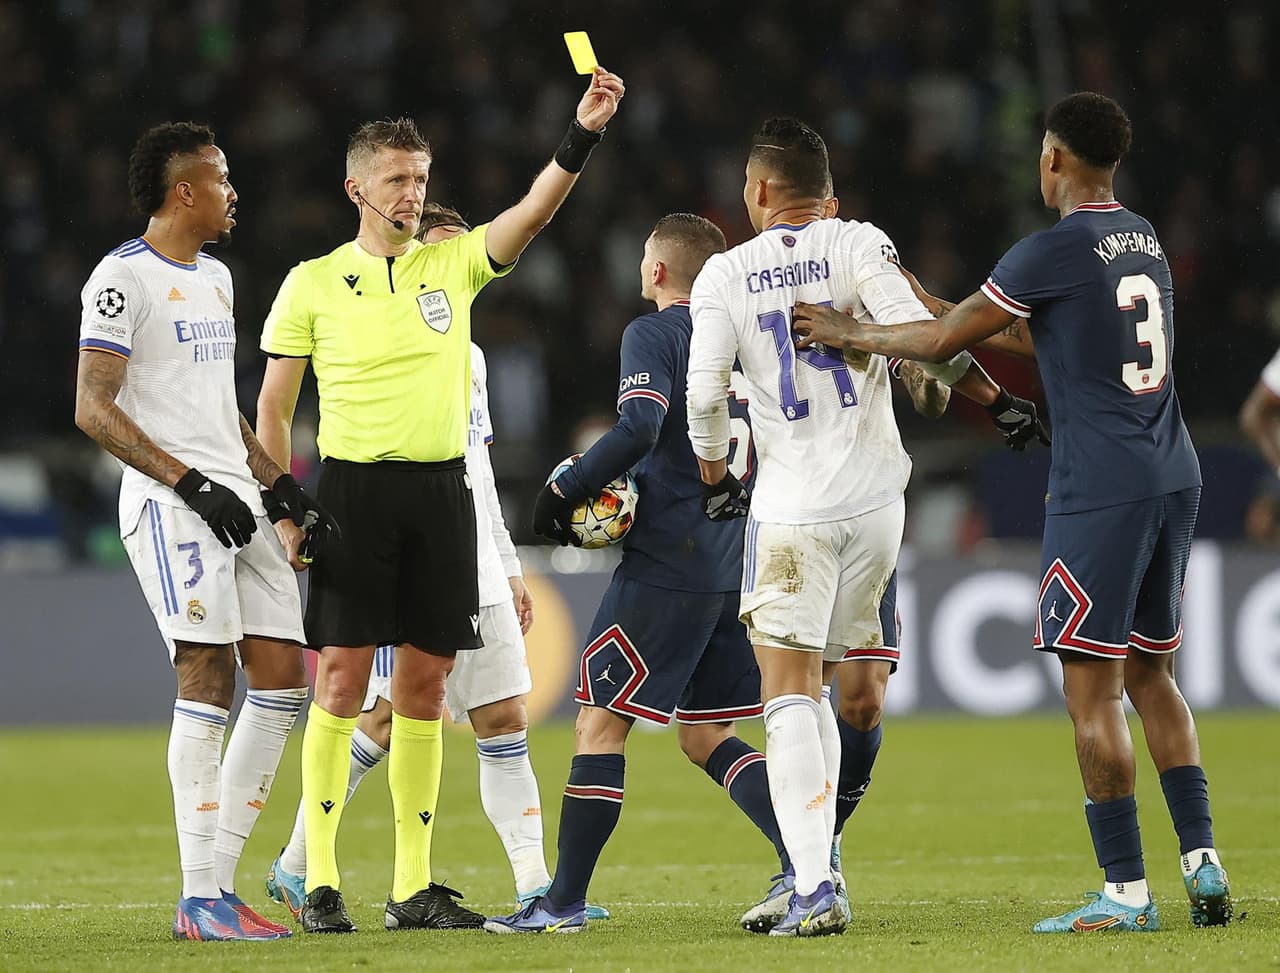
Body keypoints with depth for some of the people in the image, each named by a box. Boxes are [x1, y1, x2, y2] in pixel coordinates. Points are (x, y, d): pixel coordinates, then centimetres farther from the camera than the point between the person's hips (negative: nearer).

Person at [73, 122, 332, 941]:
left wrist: (283, 488, 18)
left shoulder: (215, 277, 20)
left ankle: (220, 879, 8)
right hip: (170, 505, -9)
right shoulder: (124, 276, -7)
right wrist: (192, 483, -18)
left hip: (235, 499, 9)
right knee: (208, 682, -14)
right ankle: (200, 899, -13)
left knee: (283, 680, 2)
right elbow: (94, 409, -13)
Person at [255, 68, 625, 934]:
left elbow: (534, 212, -7)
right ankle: (320, 882, -4)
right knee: (343, 677, -7)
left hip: (442, 489, 3)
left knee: (426, 685, 4)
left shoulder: (454, 264, 9)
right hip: (353, 488, -3)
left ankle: (414, 886, 9)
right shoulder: (314, 283, 3)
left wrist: (584, 131, -22)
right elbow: (273, 406, 6)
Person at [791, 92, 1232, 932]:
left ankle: (1126, 892, -5)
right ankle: (1203, 863, 8)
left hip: (1101, 490, -8)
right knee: (1151, 675, 16)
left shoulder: (1055, 250, -11)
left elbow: (945, 340, -5)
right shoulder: (1144, 239, 13)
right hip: (1174, 478, 8)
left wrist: (851, 334, 9)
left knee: (1093, 690, -4)